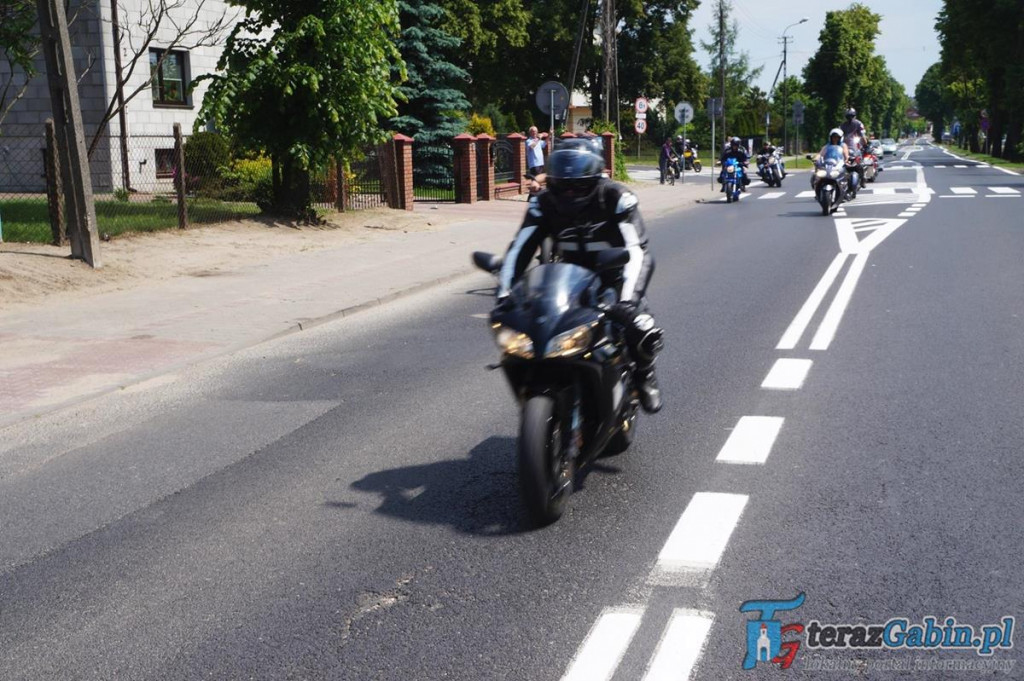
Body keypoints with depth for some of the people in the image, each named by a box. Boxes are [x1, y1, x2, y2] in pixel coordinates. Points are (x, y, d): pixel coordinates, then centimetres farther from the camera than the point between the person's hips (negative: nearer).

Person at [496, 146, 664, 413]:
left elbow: (635, 250, -32)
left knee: (642, 330, -27)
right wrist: (504, 294, -30)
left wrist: (627, 299, -47)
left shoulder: (617, 198, -23)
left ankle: (644, 374, 6)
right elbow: (519, 250, -16)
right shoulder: (544, 203, -13)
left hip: (615, 274, -3)